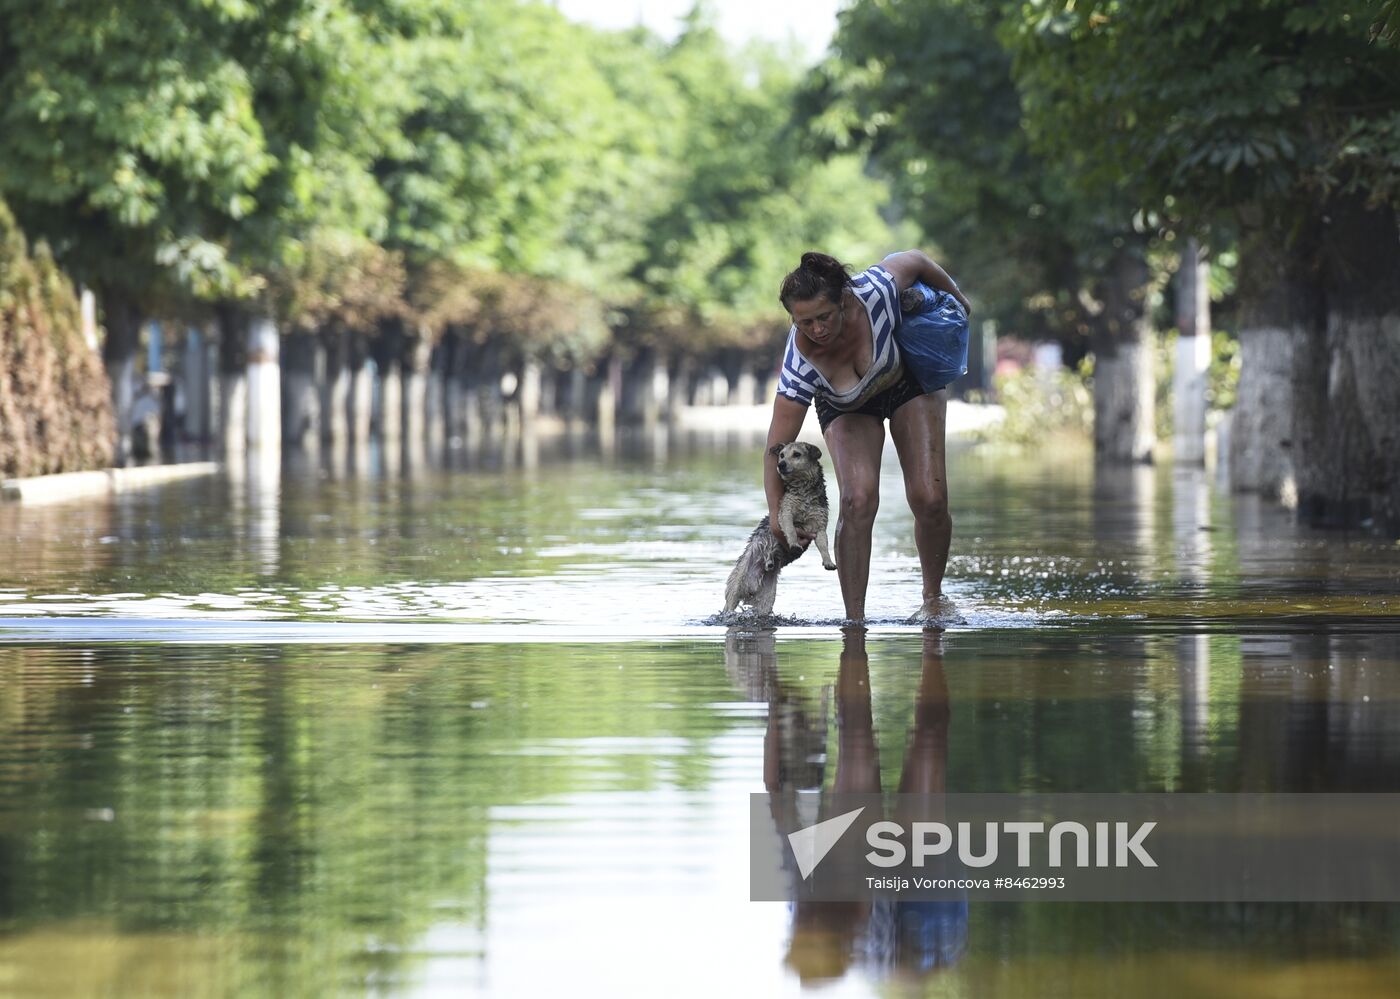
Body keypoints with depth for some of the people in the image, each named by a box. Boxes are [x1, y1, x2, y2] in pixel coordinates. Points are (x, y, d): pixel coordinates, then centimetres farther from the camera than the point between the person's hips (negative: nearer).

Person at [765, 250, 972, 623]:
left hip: (910, 380, 1)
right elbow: (776, 449, -30)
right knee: (857, 499, -23)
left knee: (930, 498, -11)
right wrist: (777, 515, -36)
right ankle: (855, 619, -16)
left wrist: (957, 299, 2)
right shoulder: (801, 364, -38)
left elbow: (915, 260, -15)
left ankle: (933, 597, 12)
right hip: (847, 409, -1)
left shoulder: (873, 292, -39)